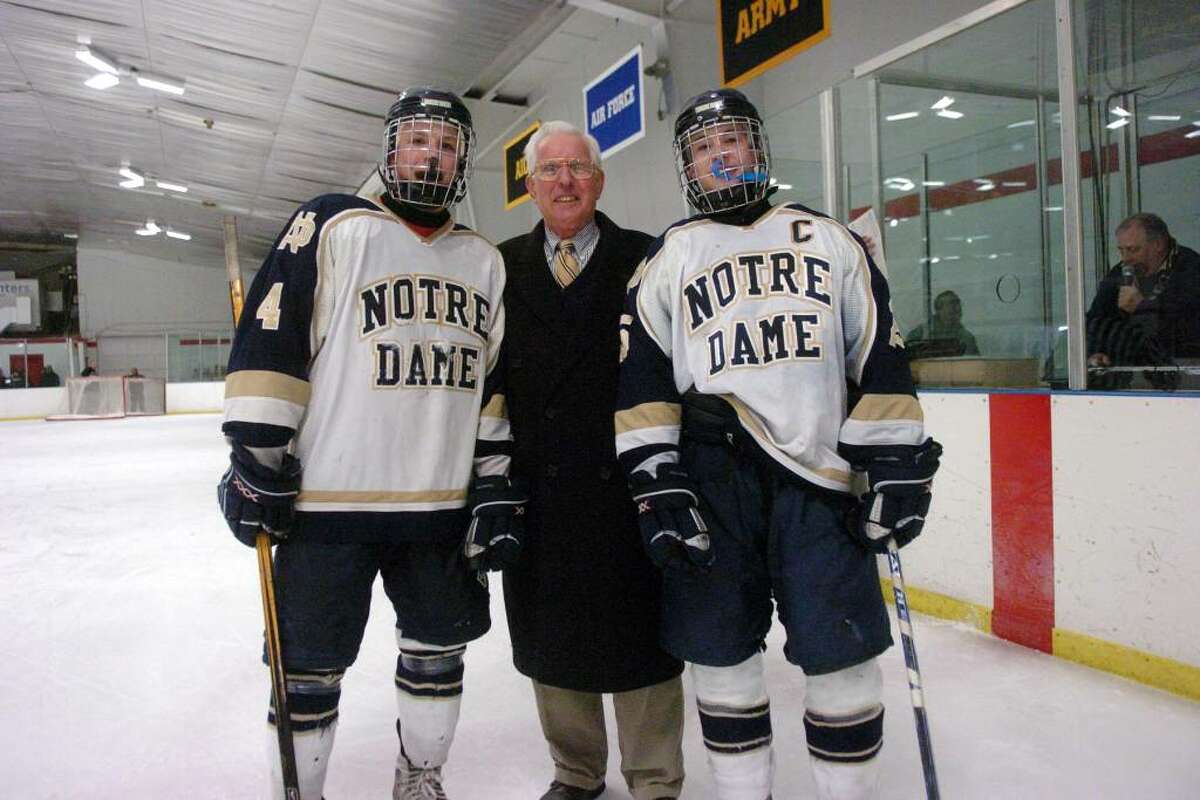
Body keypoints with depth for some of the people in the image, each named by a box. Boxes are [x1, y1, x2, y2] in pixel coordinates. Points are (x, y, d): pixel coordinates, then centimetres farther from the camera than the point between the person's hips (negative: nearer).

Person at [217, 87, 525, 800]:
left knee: (439, 651, 16)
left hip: (441, 504, 5)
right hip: (328, 499, -4)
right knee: (309, 667, 5)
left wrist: (495, 487, 7)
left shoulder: (485, 261, 12)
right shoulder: (333, 227, -3)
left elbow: (493, 383, 12)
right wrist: (257, 460, -11)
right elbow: (268, 344, -7)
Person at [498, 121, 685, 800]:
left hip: (627, 489, -3)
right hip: (537, 490, 4)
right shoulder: (504, 267, 9)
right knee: (550, 640, 15)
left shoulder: (645, 260, 0)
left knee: (639, 642, 6)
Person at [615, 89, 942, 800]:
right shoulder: (668, 259, 12)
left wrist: (896, 463, 1)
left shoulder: (829, 240, 14)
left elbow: (881, 357, 9)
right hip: (711, 469, 1)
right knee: (721, 648, 6)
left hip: (818, 470, 0)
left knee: (843, 652, 0)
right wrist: (657, 484, -5)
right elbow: (642, 377, 4)